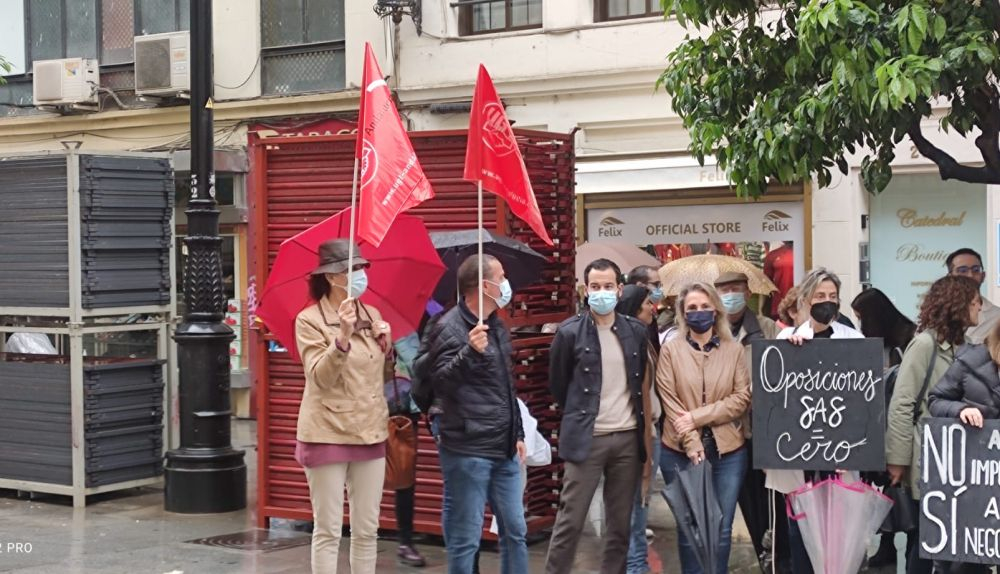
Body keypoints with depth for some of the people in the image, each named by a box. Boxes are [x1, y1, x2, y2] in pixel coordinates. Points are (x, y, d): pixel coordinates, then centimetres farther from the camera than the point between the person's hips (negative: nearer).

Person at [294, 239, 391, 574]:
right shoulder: (309, 320, -8)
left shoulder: (372, 315, 9)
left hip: (370, 433, 6)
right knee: (328, 531, -1)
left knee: (367, 530, 10)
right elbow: (320, 378, -20)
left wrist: (385, 343, 1)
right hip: (327, 434, -6)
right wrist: (342, 338, -34)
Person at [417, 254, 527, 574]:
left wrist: (518, 433, 23)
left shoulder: (496, 326, 14)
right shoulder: (449, 328, -11)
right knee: (465, 538, -2)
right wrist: (470, 352, -36)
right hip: (467, 452, -8)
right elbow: (441, 381, -21)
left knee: (515, 532, 13)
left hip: (505, 451, 8)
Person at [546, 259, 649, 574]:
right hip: (586, 438, -4)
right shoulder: (570, 332, -5)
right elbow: (557, 384, 6)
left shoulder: (637, 331, 5)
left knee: (621, 524, 8)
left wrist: (634, 413, 11)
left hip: (628, 438, 4)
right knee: (570, 522, -3)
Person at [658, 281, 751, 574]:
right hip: (681, 451, -1)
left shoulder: (734, 349, 4)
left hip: (728, 451, 1)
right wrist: (692, 443, -15)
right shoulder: (670, 349, 1)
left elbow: (742, 398, -4)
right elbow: (670, 402, -5)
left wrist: (698, 416, -14)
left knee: (721, 530, 5)